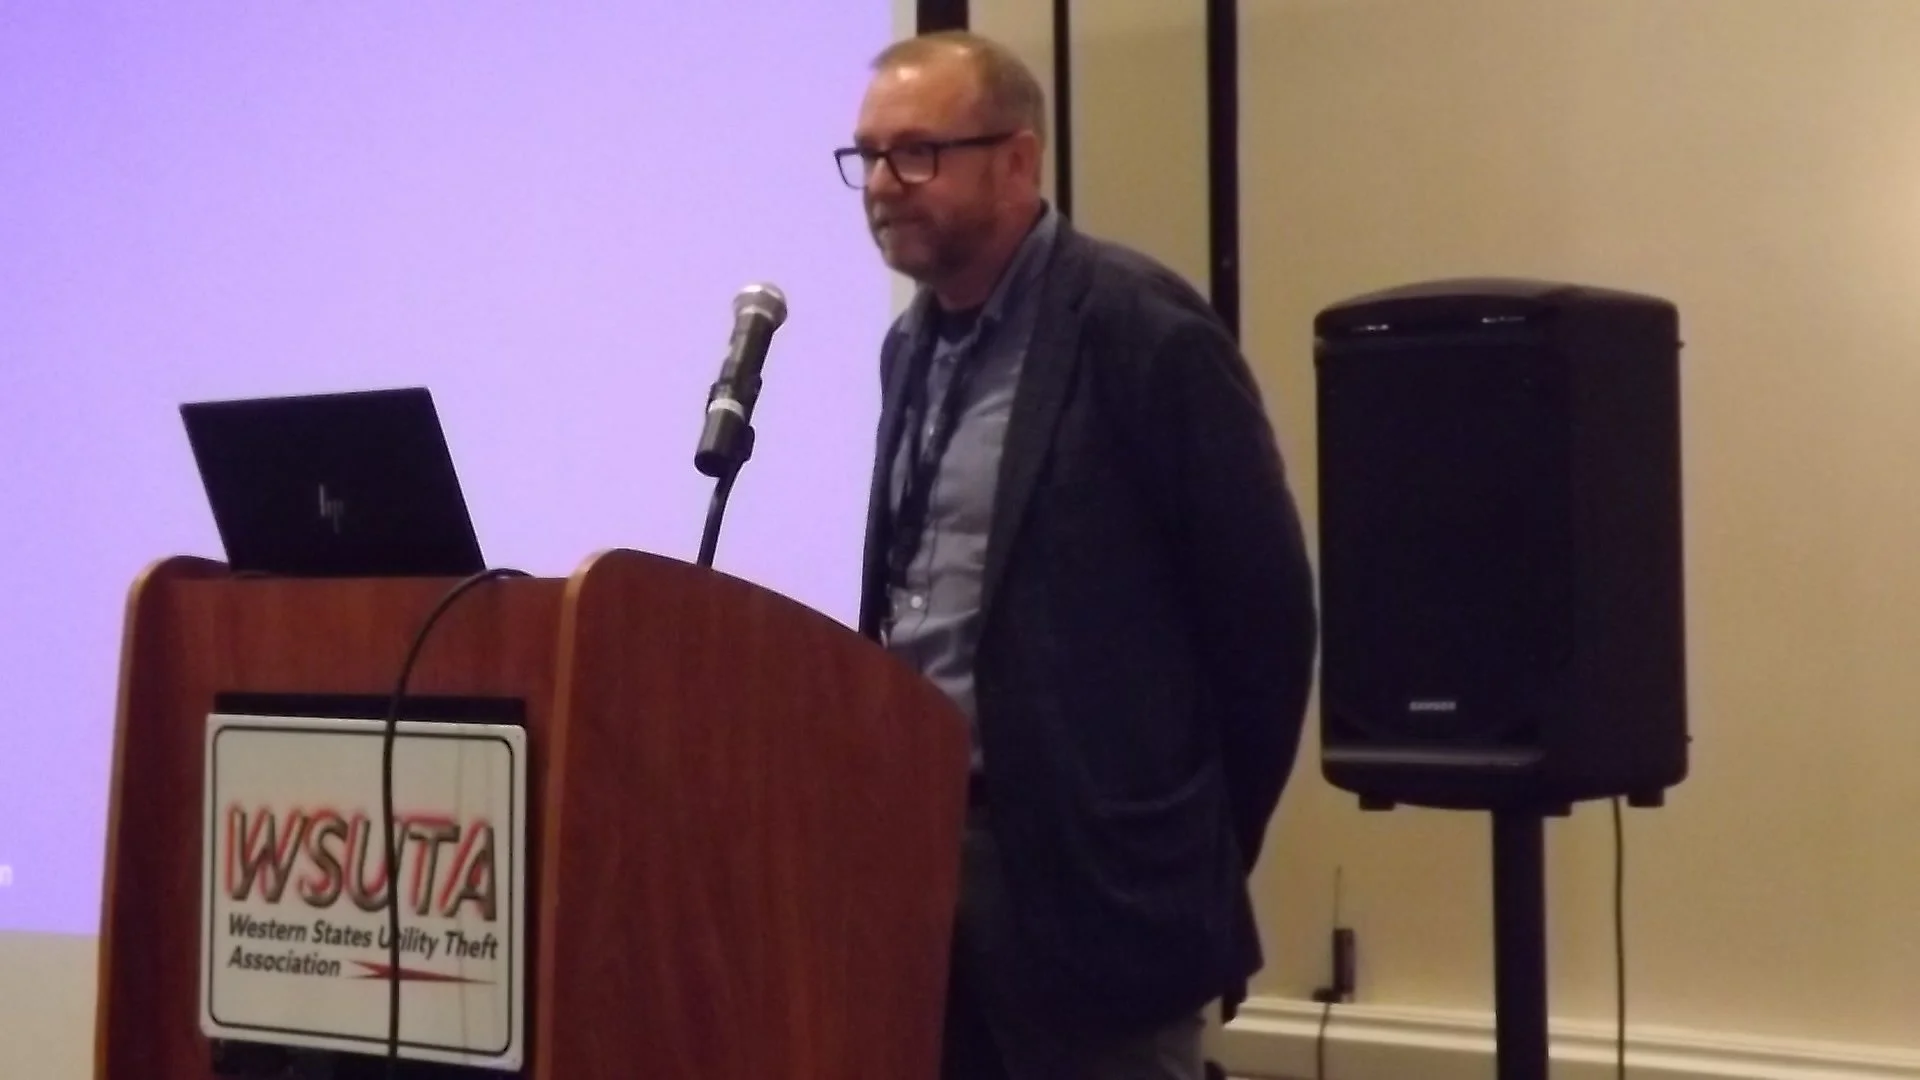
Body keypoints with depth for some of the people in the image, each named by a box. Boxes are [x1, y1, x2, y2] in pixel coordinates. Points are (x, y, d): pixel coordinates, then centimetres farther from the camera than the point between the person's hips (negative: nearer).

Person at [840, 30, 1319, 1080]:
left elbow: (1262, 601, -11)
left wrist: (1198, 846, -5)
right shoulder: (915, 344, 13)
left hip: (1085, 868, -7)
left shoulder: (1138, 324, -11)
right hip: (919, 835, 7)